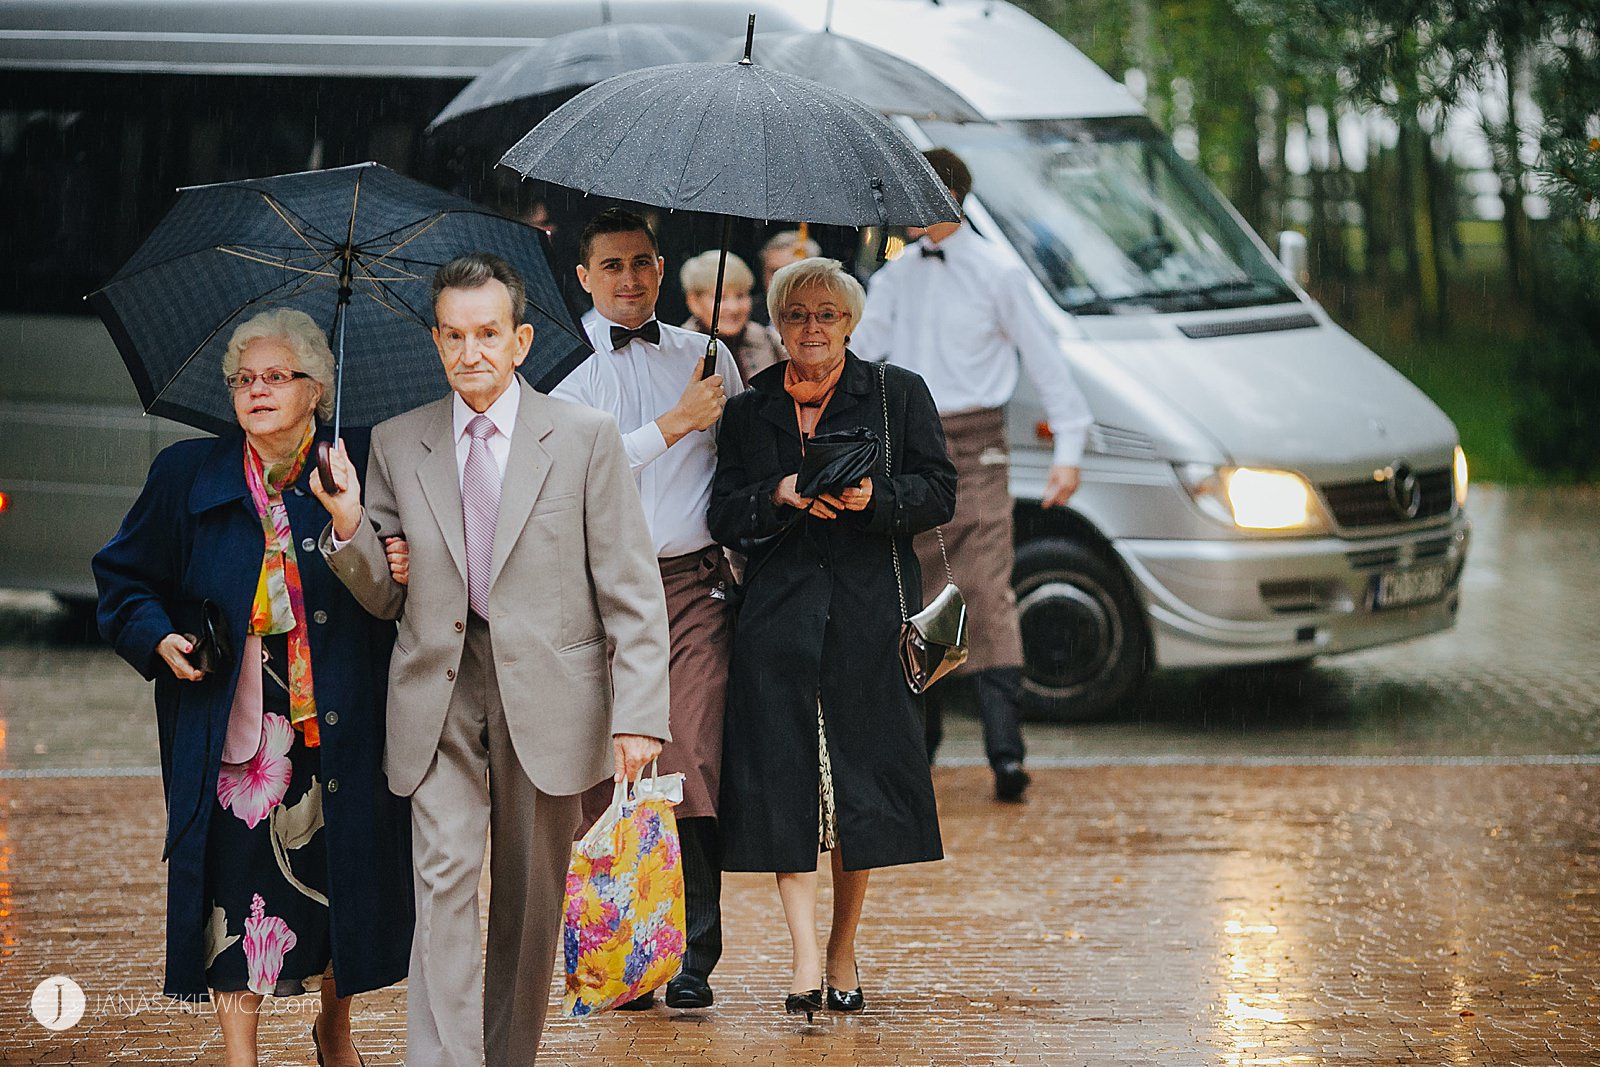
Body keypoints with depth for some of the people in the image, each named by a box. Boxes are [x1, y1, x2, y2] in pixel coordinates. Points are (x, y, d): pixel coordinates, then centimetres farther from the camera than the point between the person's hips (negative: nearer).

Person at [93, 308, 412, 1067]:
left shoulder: (358, 467, 2)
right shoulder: (188, 476, 4)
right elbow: (123, 577, 14)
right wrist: (159, 638, -3)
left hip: (338, 725, 0)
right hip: (232, 731, 0)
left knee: (340, 876, 10)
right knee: (236, 882, -2)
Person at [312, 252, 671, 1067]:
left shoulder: (584, 438, 1)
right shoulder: (396, 446, 8)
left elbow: (631, 589, -1)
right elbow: (384, 595, 13)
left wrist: (639, 713, -10)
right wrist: (348, 529, -8)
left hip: (545, 697, -1)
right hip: (438, 698, 1)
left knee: (531, 902, 8)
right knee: (444, 884, -13)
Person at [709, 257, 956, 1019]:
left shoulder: (898, 394, 9)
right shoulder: (748, 410, 14)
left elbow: (938, 494, 3)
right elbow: (724, 515, 6)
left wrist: (877, 497, -16)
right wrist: (782, 494, -12)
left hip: (868, 613, -1)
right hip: (778, 611, 1)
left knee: (859, 779, 1)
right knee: (783, 780, -9)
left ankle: (843, 951, 15)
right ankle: (805, 961, -12)